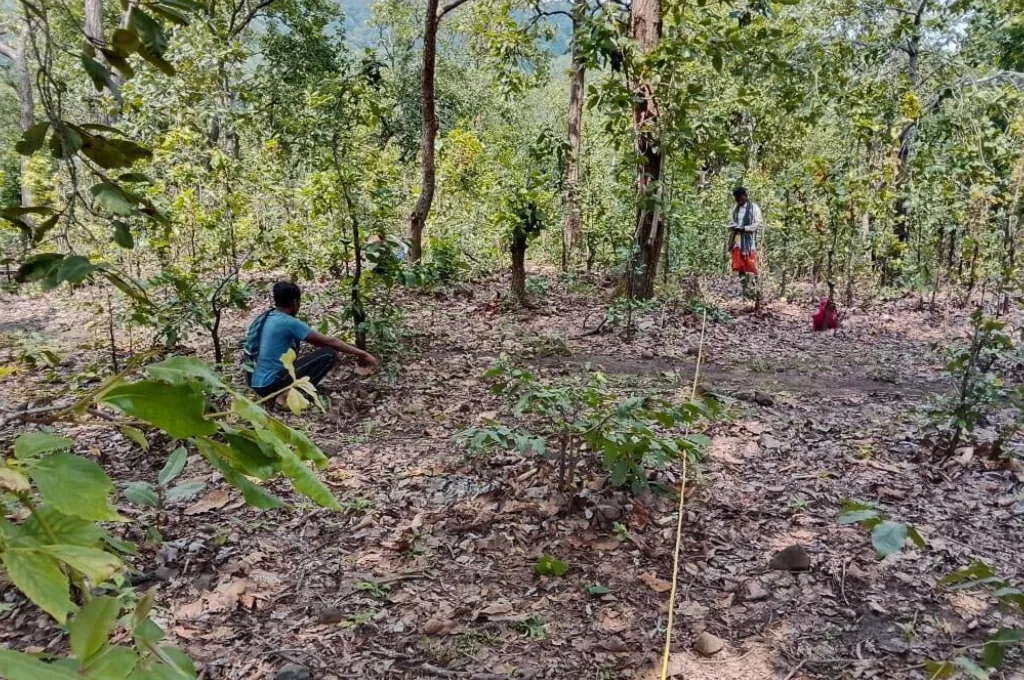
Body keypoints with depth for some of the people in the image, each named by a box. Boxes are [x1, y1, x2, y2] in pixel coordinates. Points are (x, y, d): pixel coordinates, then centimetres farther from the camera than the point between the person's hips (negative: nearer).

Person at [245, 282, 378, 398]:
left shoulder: (264, 318, 12)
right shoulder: (288, 323, -14)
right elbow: (329, 342, -9)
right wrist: (361, 353, 0)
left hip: (257, 384, 9)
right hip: (271, 384, -9)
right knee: (329, 354, -9)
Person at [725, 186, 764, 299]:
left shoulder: (754, 207, -3)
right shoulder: (735, 208, 15)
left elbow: (759, 224, -7)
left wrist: (744, 228, -15)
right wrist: (733, 227, -1)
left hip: (749, 242, -6)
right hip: (737, 242, 6)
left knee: (750, 267, -6)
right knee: (739, 267, 5)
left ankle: (752, 290, -3)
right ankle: (744, 289, 11)